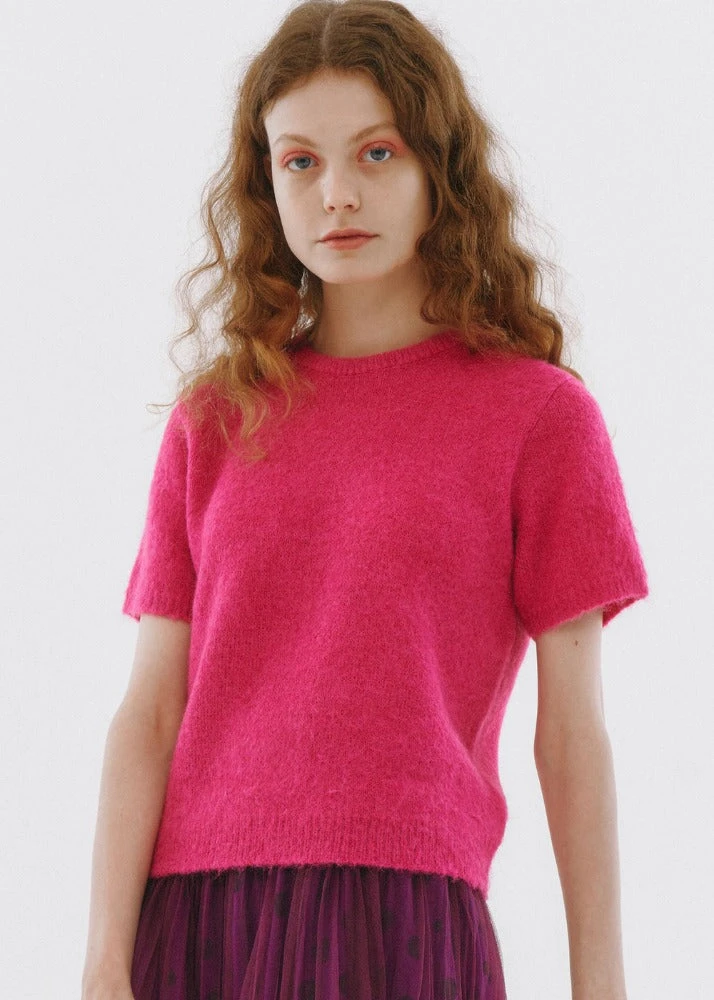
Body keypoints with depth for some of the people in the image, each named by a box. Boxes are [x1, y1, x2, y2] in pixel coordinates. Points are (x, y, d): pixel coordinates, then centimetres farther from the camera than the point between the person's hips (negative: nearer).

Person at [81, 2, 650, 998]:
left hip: (401, 913, -2)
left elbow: (572, 731, 3)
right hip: (190, 913, 3)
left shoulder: (538, 412, 4)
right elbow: (149, 712, 6)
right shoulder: (212, 421, 12)